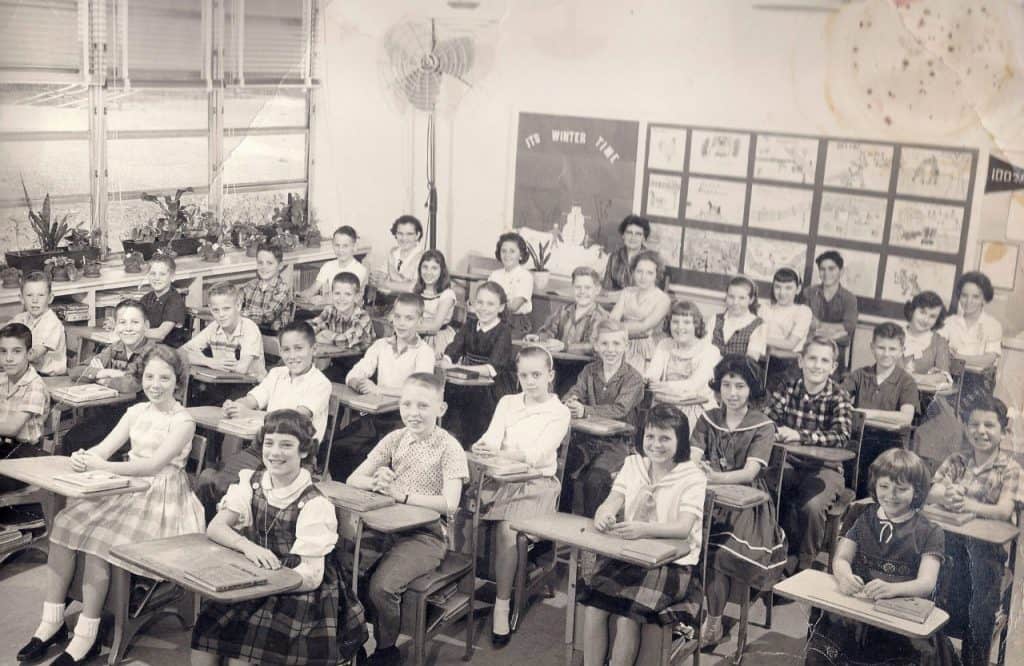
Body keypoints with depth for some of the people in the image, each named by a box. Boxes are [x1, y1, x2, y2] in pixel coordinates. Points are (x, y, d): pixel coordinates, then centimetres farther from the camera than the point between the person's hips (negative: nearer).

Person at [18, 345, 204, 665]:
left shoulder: (183, 421, -8)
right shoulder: (137, 412, 12)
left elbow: (154, 464, -20)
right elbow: (104, 447, 4)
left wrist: (102, 466, -28)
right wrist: (83, 458, -20)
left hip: (161, 498, -7)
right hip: (127, 489, 7)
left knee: (100, 538, -27)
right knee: (64, 524, -13)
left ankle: (86, 637, -17)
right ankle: (52, 622, -6)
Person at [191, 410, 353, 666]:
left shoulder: (315, 504, -13)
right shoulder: (251, 482, 2)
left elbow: (311, 577, -16)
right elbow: (215, 528, -8)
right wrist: (247, 546, -28)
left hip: (297, 595, -4)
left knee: (242, 645, -24)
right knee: (205, 631, -17)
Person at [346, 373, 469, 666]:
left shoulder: (449, 447, -9)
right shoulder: (395, 438, 6)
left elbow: (450, 504, -21)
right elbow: (353, 479, 4)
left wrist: (401, 494, -26)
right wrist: (376, 482, -19)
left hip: (427, 534, -5)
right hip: (387, 528, 5)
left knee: (381, 586, -25)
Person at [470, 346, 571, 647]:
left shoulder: (559, 412, 2)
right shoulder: (507, 403, 16)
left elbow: (538, 454, -11)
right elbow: (492, 438, 2)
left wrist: (501, 453, -27)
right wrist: (484, 449, -24)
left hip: (536, 482, -3)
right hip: (502, 477, 4)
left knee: (507, 529, -30)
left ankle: (502, 606, -20)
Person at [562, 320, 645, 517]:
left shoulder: (633, 377, -4)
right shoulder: (589, 371, 12)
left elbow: (620, 409, -18)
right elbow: (576, 392, -2)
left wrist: (585, 411, -33)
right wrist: (568, 403, -28)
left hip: (617, 442, -4)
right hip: (586, 437, 4)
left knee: (595, 478, -28)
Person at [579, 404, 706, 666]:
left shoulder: (692, 477, -7)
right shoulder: (633, 465, 9)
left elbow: (683, 527, -21)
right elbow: (611, 503, -3)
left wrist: (643, 529, -39)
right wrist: (602, 516, -28)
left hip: (671, 563, -4)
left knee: (627, 616, -25)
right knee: (592, 608, -19)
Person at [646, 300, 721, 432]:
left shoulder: (709, 351, 0)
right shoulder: (664, 345, 15)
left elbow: (694, 385, -13)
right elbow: (652, 374, -1)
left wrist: (666, 386, -27)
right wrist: (648, 380, -25)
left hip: (696, 409, -4)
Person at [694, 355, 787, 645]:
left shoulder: (763, 426, -2)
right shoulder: (707, 419, 9)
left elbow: (750, 471, -15)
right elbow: (692, 458, -4)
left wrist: (717, 477, -35)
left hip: (747, 502, -3)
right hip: (709, 499, 3)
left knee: (723, 552, -28)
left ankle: (713, 621, -7)